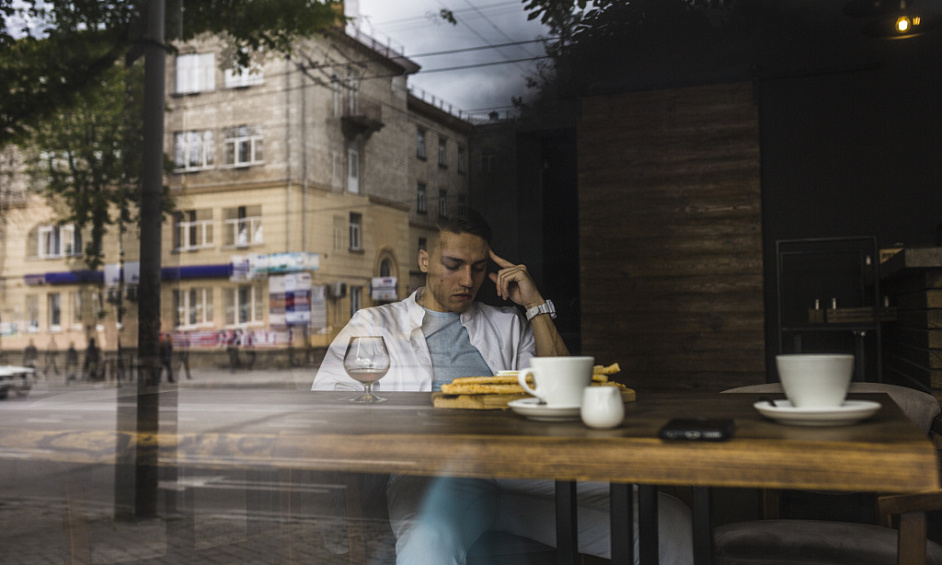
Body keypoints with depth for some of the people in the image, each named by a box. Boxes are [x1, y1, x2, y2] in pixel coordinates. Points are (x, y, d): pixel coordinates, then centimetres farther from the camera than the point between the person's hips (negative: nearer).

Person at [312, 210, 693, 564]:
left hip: (520, 469, 3)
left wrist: (536, 305, 14)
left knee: (669, 521, -18)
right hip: (430, 471, -2)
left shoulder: (507, 325, 26)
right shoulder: (374, 324, 19)